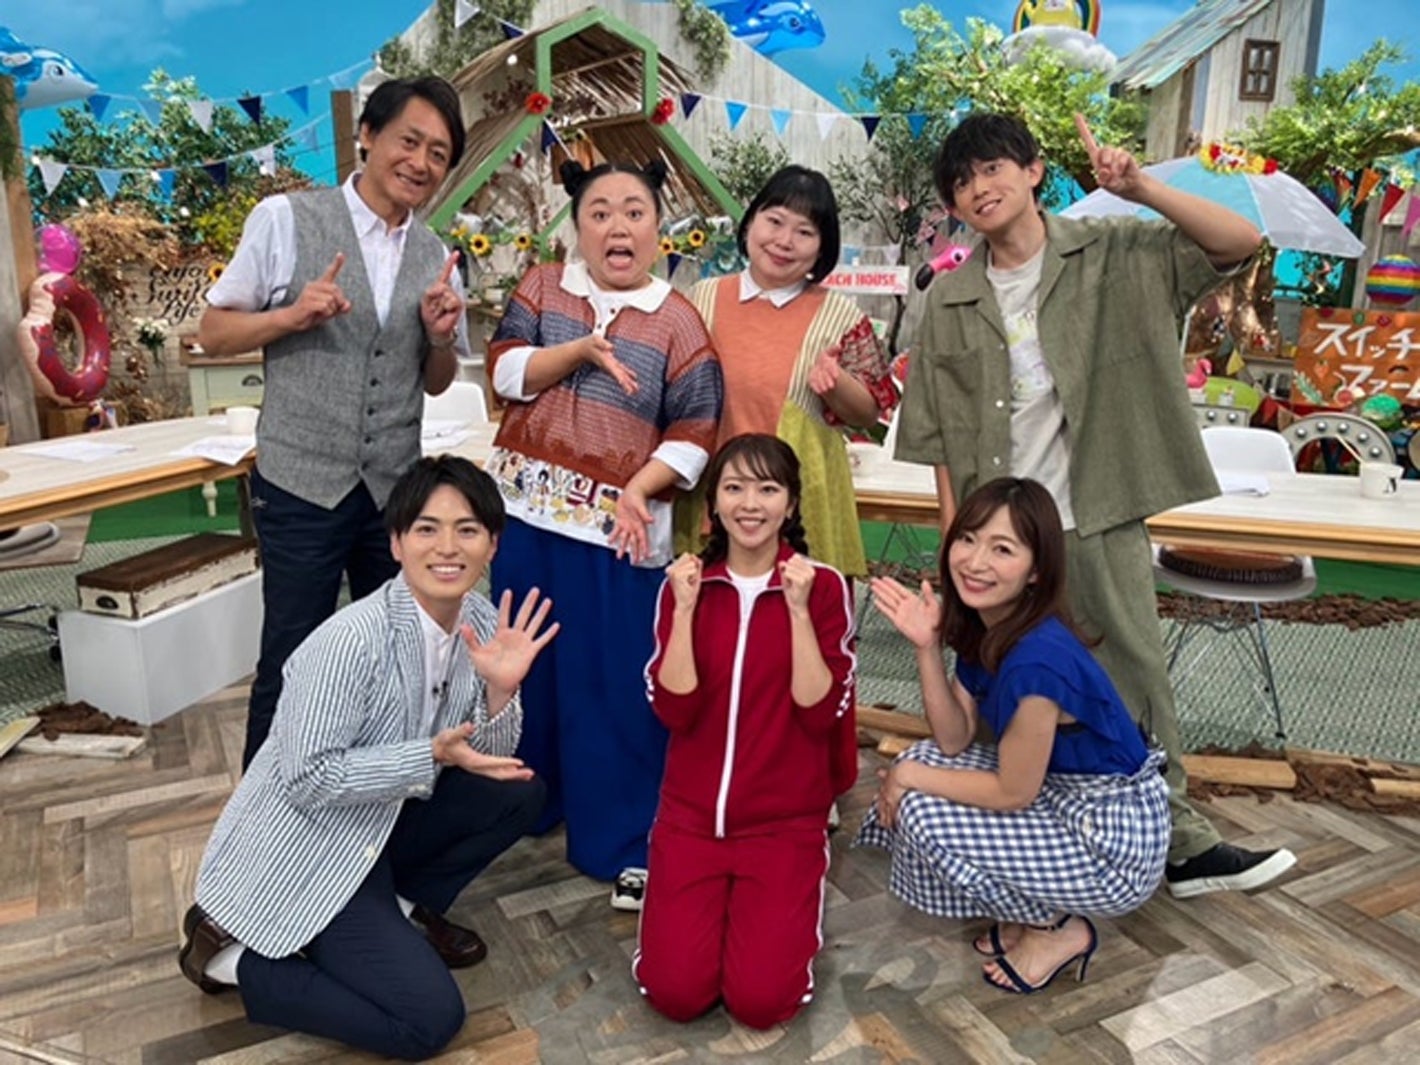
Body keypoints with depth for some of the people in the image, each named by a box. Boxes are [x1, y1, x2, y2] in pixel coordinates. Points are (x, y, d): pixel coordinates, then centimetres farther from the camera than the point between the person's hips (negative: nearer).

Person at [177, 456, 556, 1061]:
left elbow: (490, 761, -2)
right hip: (306, 851, -7)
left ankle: (400, 910, 12)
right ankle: (235, 955, 5)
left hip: (382, 824, 7)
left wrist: (500, 690, -22)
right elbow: (308, 781, -24)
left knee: (518, 793, -7)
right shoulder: (352, 640, -29)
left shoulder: (482, 621, -7)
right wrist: (432, 756, -32)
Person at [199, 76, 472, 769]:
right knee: (291, 662, 4)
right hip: (301, 483, -4)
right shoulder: (285, 219, -4)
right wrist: (293, 315, -19)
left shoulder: (436, 258, 7)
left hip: (395, 487, 4)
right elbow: (212, 334, -1)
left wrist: (440, 335, -7)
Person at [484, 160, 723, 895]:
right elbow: (504, 371, -5)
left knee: (614, 685, 1)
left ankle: (624, 842, 15)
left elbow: (695, 430, -6)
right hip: (525, 509, 4)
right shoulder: (542, 287, 7)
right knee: (525, 665, 16)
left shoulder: (676, 320, -2)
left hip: (614, 524, -3)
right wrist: (581, 350, -19)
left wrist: (637, 492, -19)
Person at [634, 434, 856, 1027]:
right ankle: (715, 903, 22)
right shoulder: (685, 583, -1)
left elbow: (819, 712, -15)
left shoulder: (824, 586, -6)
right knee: (675, 992, -9)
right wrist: (685, 608, -18)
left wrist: (798, 608, -22)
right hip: (690, 814, 2)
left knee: (762, 999, -12)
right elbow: (673, 710, -11)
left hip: (786, 820, -1)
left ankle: (787, 911, 19)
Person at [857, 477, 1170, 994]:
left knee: (923, 812, -16)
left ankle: (1057, 930, 5)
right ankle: (1034, 908, 14)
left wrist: (909, 776, -10)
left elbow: (1013, 792, -21)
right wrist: (926, 646, -14)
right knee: (919, 761, 3)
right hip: (1064, 801, 9)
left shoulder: (1039, 656, -31)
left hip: (1117, 845, -9)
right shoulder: (980, 624, -4)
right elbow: (954, 741, -3)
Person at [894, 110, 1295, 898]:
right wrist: (955, 533, 0)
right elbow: (940, 435, 4)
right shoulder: (950, 299, 3)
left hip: (1101, 522, -1)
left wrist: (1141, 189, -18)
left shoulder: (1113, 256, 0)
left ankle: (1180, 843, 25)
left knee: (1138, 682, 8)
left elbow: (1240, 242, -7)